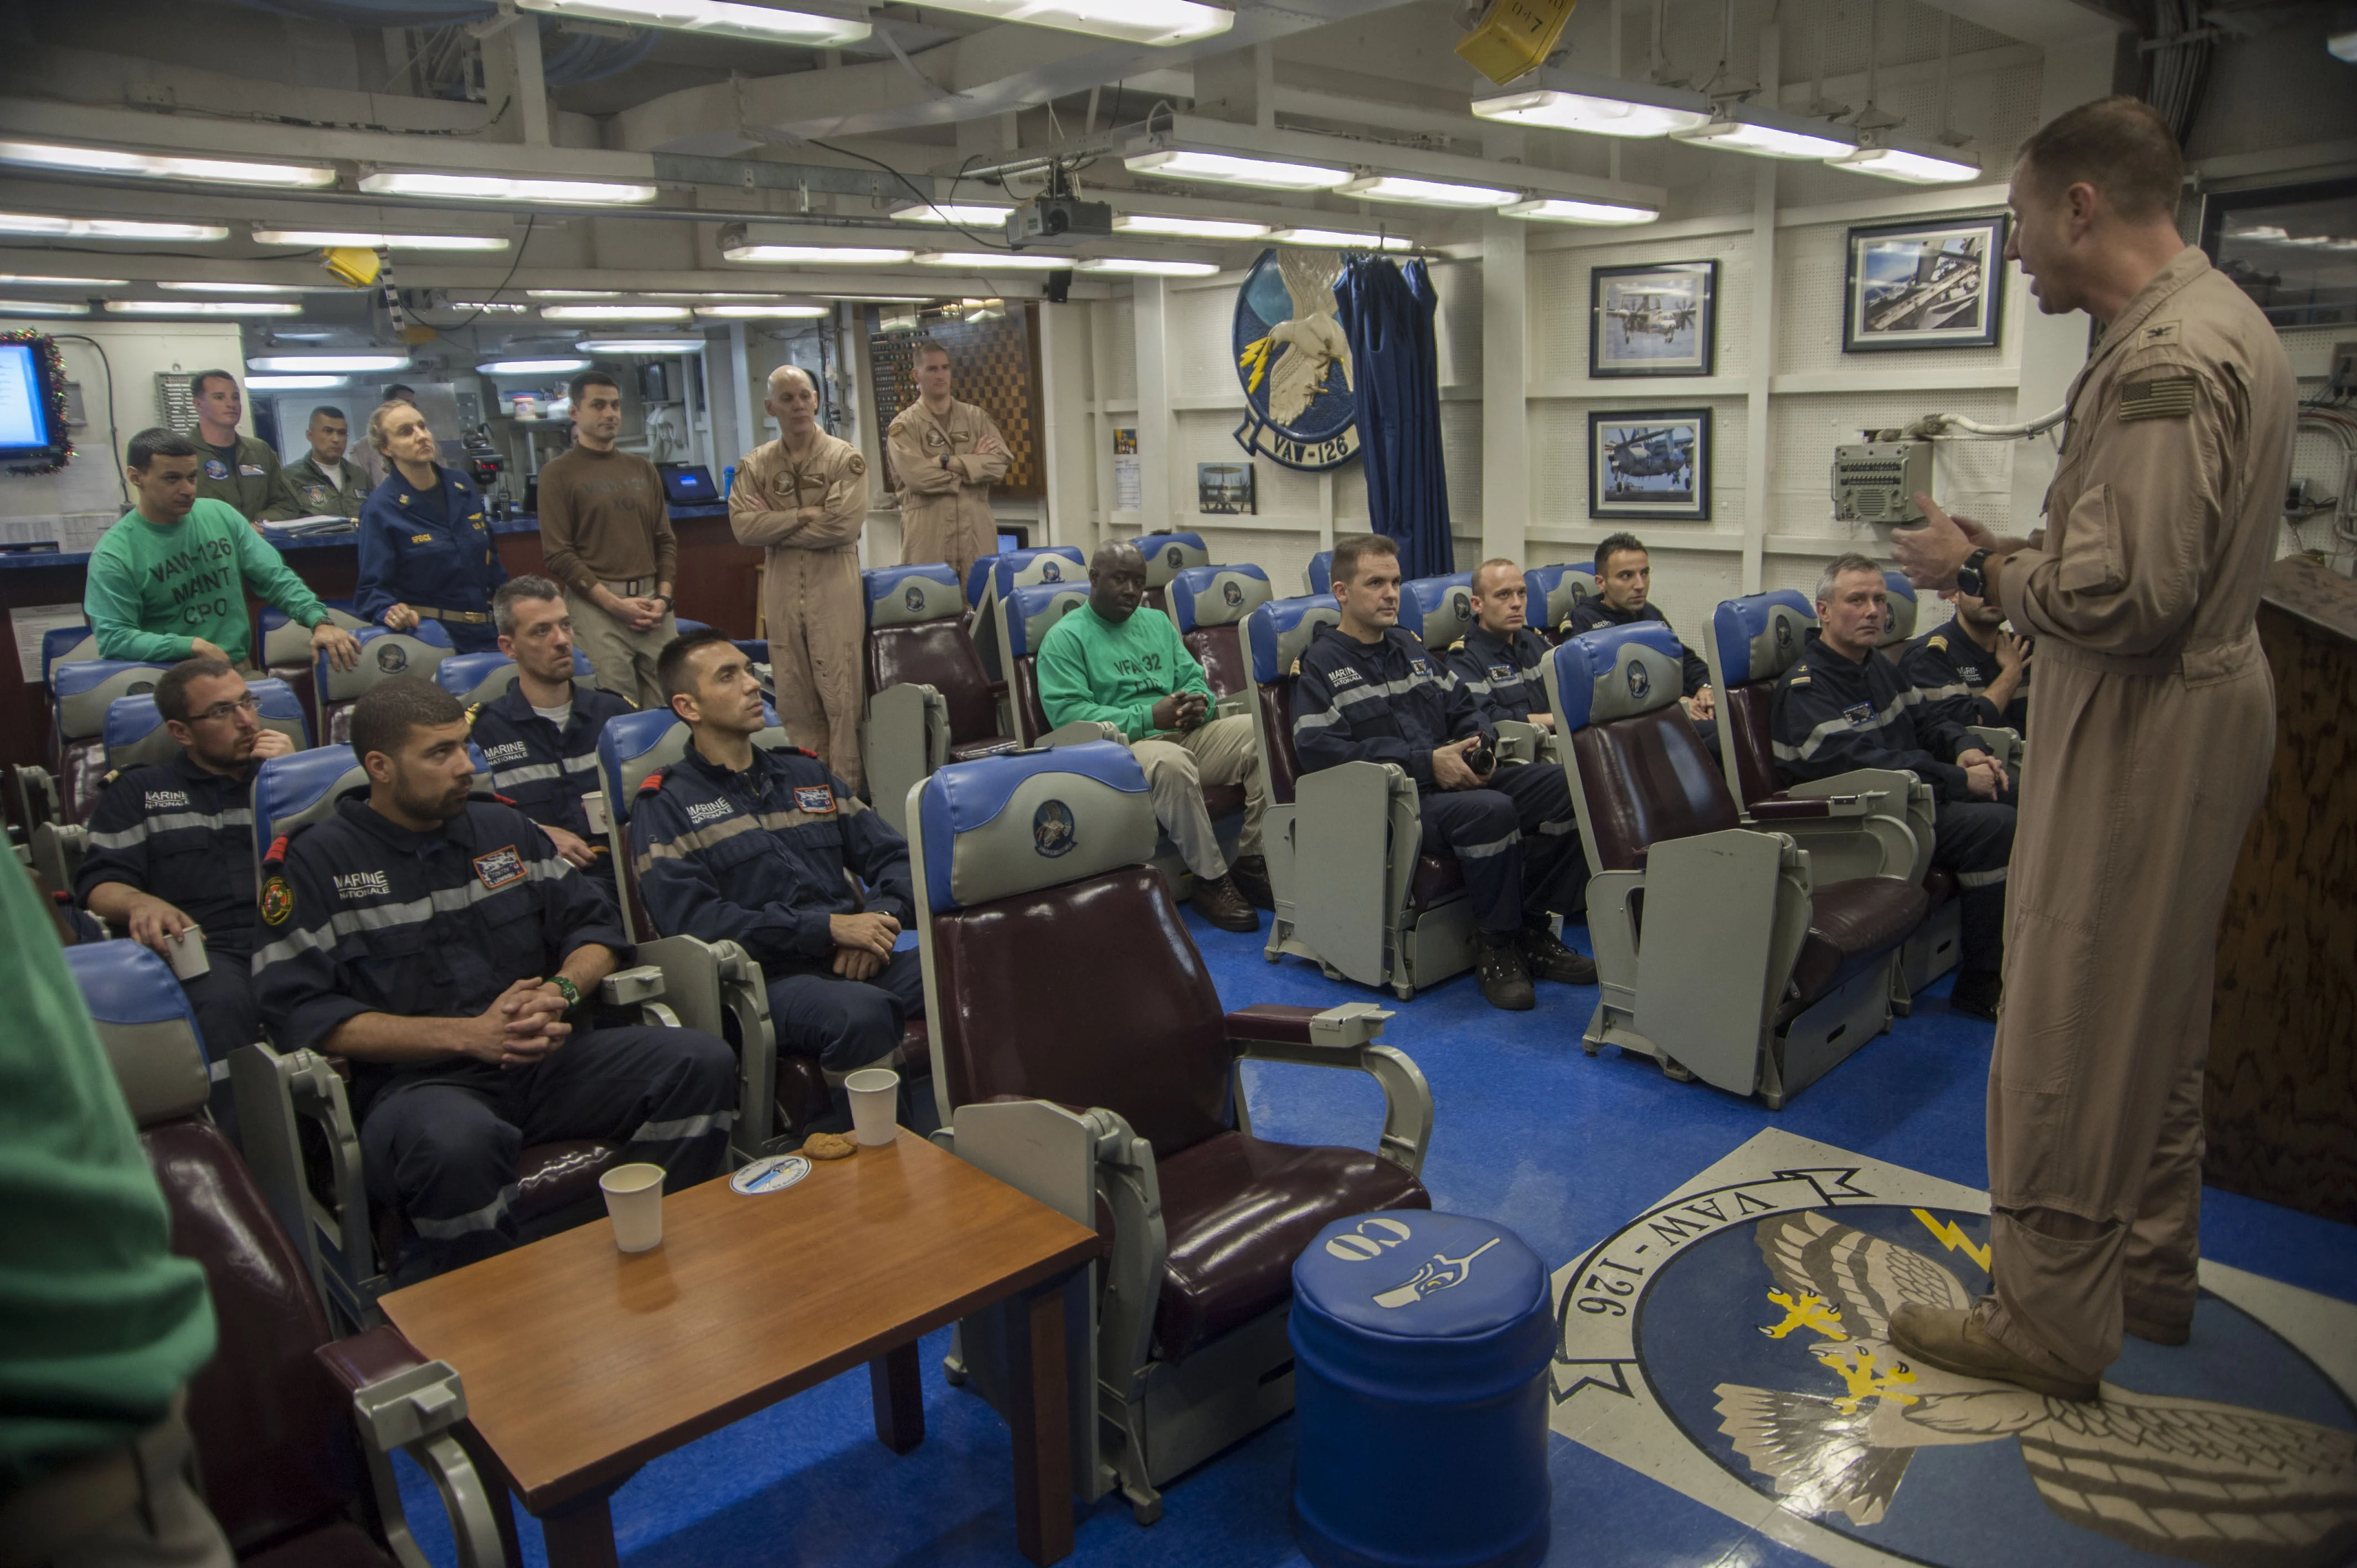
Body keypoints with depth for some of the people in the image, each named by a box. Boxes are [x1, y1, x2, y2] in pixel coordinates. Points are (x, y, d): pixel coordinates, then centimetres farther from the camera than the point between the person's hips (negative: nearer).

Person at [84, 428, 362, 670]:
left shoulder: (221, 515, 8)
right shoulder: (114, 555, -4)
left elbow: (276, 578, 8)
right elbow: (113, 638, -8)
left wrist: (320, 621, -9)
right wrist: (193, 646, -19)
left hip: (239, 667, 3)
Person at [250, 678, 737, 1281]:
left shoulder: (505, 828, 18)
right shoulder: (311, 865, 4)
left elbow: (595, 925, 17)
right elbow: (302, 1014, -7)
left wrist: (560, 992, -7)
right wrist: (470, 1035, -15)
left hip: (550, 1060, 5)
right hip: (417, 1081, -4)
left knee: (704, 1062, -20)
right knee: (456, 1143, -41)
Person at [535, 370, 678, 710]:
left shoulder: (642, 469, 16)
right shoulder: (559, 473, 2)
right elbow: (558, 554, -5)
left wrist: (663, 597, 0)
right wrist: (614, 603, -12)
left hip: (652, 600, 4)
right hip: (595, 603, -4)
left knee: (668, 703, 1)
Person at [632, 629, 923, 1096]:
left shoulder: (807, 773, 23)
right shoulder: (665, 807, 6)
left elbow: (893, 856, 18)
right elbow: (689, 919, -9)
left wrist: (878, 919, -5)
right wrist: (829, 927, -15)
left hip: (858, 960, 5)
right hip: (769, 978, -5)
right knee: (862, 1013, -37)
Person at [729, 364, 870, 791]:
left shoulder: (845, 458, -2)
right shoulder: (754, 465, 8)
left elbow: (845, 524, -15)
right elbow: (743, 526, -4)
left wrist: (776, 526, -7)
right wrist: (805, 516, -13)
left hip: (834, 589, -4)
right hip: (781, 591, 4)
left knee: (841, 691, -3)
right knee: (793, 694, 9)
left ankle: (847, 787, 6)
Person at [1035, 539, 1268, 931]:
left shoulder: (1157, 622, 24)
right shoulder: (1065, 638, 2)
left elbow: (1193, 678, 21)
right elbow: (1068, 713, -11)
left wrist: (1199, 703, -6)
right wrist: (1147, 718, -18)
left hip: (1185, 736, 7)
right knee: (1172, 761, -40)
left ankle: (1253, 863, -12)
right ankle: (1211, 880, -26)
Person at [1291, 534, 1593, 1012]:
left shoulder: (1409, 646, 23)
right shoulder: (1322, 663, 1)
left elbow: (1464, 707, 26)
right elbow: (1318, 749, -14)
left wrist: (1480, 744, 0)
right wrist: (1425, 762, -17)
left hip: (1454, 780, 7)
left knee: (1572, 788, -12)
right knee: (1492, 809, -35)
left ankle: (1532, 930, -4)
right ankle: (1497, 948, -15)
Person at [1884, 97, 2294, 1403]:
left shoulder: (2162, 359, -21)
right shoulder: (2224, 322, 14)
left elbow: (2125, 598, -27)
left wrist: (1977, 568, -12)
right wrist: (2016, 552, 8)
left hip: (2142, 733, -11)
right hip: (2197, 710, 11)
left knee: (2068, 1039, 0)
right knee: (2156, 1025, 21)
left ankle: (2051, 1324, 15)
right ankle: (2151, 1276, 36)